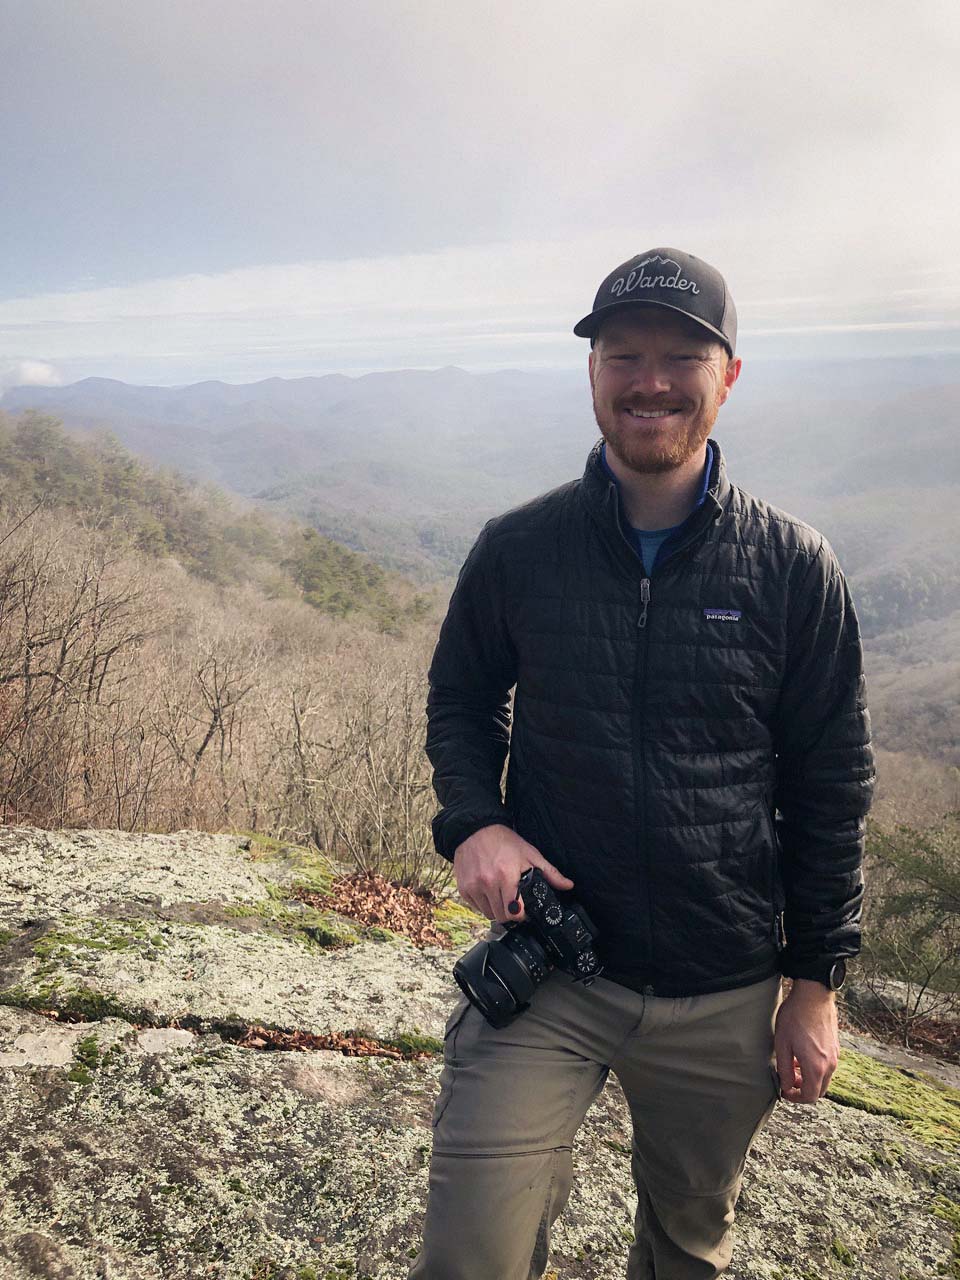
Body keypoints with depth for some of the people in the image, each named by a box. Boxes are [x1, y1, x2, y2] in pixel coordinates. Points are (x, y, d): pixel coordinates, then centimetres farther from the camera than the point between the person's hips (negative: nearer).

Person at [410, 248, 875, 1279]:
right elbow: (460, 701, 8)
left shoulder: (794, 568, -7)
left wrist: (818, 979, 1)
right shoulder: (517, 550, -6)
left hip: (726, 997, 1)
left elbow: (831, 783, 0)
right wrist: (472, 820, -12)